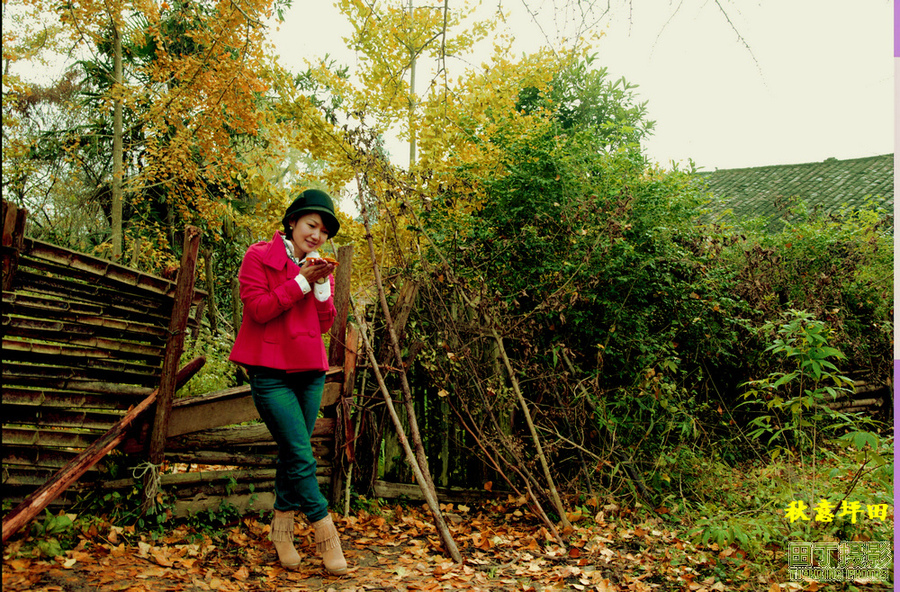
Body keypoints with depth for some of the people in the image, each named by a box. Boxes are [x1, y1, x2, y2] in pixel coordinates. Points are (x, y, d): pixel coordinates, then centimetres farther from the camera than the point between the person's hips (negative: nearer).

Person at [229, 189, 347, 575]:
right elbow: (259, 308, -14)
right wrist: (302, 280, -16)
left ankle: (282, 526, 23)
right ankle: (325, 533, 1)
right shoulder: (259, 256, -3)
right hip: (270, 372, -6)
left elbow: (325, 324, 7)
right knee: (302, 456, -10)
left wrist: (322, 284, -7)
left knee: (292, 454, 9)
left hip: (310, 369, 6)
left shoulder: (320, 268, 13)